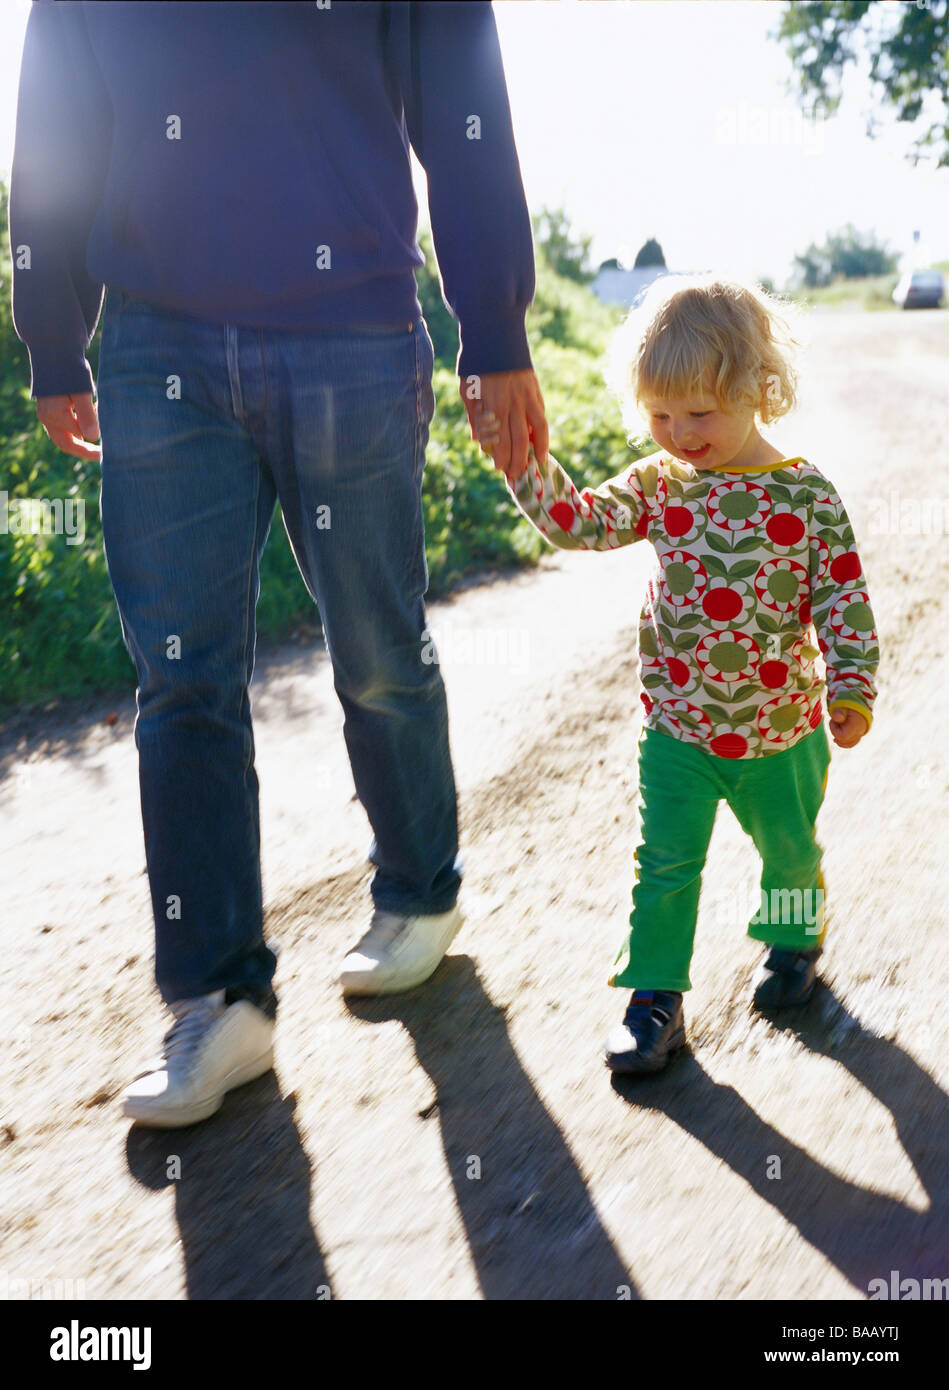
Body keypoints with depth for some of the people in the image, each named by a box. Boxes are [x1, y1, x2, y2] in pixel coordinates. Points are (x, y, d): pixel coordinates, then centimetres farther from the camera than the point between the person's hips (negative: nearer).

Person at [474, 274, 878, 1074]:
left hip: (783, 727, -1)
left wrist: (852, 687, -13)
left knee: (789, 849, 19)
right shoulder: (657, 486, -3)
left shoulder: (806, 496, -10)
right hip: (678, 727, 1)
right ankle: (655, 997, 15)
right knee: (665, 865, 3)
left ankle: (793, 940, 46)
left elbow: (843, 598, -7)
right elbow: (580, 522, -11)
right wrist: (522, 460, -23)